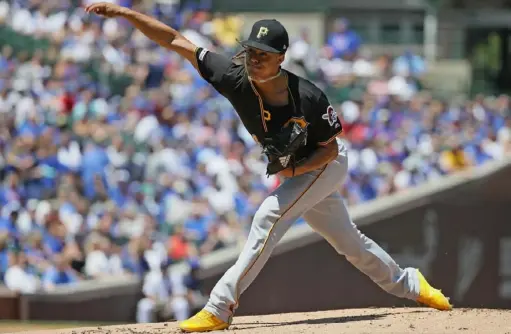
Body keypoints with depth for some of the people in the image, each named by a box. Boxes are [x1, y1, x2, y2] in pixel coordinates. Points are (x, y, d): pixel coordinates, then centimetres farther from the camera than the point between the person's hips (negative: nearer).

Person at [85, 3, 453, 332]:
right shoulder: (234, 77, -25)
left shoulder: (308, 98, -34)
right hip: (294, 169, 6)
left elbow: (330, 148, -18)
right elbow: (175, 40, -25)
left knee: (270, 215, -25)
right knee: (347, 240, 18)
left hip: (325, 164, -6)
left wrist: (296, 169, -34)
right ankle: (406, 282, 41)